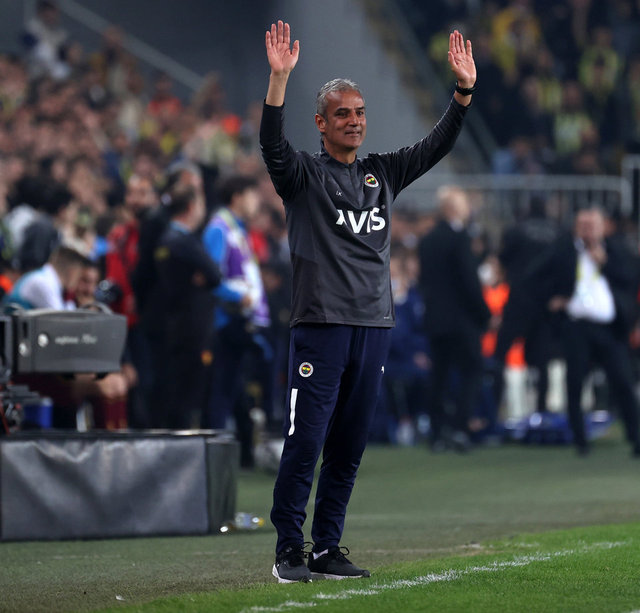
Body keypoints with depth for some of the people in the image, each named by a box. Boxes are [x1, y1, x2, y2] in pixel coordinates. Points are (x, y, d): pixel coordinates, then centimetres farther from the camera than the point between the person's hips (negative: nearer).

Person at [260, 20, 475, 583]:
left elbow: (438, 145, 11)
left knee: (349, 447, 7)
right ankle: (289, 551, -3)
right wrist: (279, 78, -31)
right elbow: (272, 144, -18)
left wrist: (464, 90, -3)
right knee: (306, 442, -9)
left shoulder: (382, 173, 16)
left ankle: (327, 550, 13)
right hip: (321, 324, -5)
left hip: (374, 325, 5)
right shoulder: (304, 174, 1)